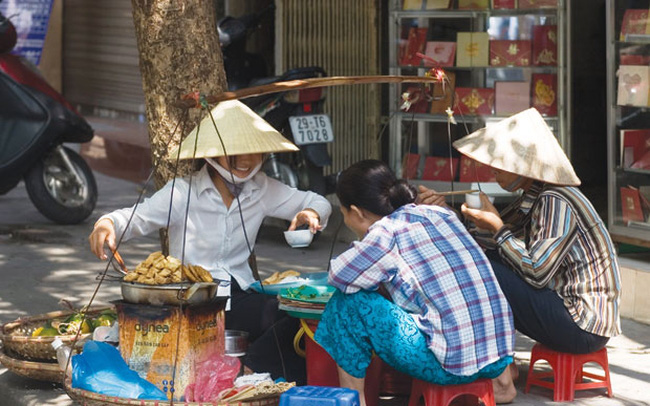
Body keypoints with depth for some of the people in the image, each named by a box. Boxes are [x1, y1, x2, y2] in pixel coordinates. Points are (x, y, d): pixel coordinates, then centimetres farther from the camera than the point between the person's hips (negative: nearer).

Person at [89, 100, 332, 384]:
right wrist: (107, 223, -37)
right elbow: (137, 218, -14)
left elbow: (318, 202, 18)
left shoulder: (261, 189, 10)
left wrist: (310, 214, -7)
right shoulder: (184, 191, -3)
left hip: (239, 296, 4)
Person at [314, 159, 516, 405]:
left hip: (451, 364, -8)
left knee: (349, 301, -3)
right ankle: (501, 376, 30)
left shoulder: (388, 231, -9)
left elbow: (338, 276, -3)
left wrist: (378, 284, 14)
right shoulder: (441, 214, 12)